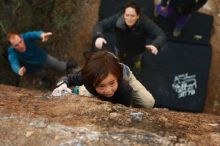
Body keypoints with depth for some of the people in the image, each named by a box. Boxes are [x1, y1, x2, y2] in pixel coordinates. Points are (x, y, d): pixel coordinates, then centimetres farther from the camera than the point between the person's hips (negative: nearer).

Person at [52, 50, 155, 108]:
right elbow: (67, 78, -27)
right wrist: (62, 84, -48)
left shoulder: (125, 90, -50)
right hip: (98, 76, 1)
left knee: (149, 104, -10)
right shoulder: (88, 77, -45)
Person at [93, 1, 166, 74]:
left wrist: (155, 45, -60)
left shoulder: (145, 22, -34)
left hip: (136, 52, -1)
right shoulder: (117, 18, -32)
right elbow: (99, 25, -30)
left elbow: (161, 35, -39)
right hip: (120, 49, 1)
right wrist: (99, 36, -53)